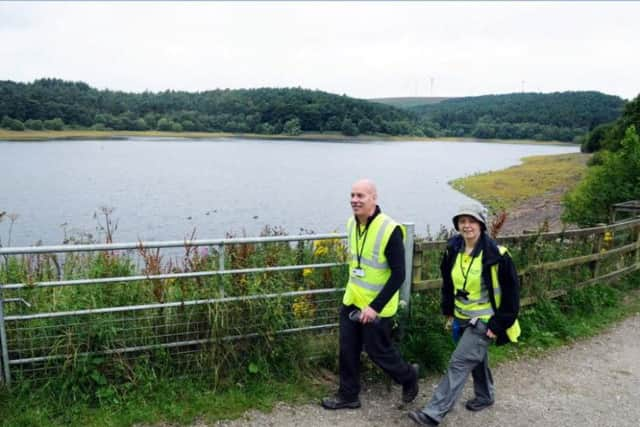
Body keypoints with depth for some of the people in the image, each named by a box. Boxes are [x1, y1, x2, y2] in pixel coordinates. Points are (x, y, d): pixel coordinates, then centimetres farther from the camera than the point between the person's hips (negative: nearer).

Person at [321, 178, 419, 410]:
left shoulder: (390, 230, -23)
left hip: (376, 307, -6)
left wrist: (375, 306, -23)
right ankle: (348, 395, 31)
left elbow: (398, 275, -21)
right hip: (351, 301, 7)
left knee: (378, 351, 9)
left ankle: (409, 377, 36)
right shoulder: (351, 224, 0)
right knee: (348, 350, 13)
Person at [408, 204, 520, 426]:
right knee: (476, 357, 24)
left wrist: (499, 324, -14)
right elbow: (448, 282, 12)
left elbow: (511, 292, -15)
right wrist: (448, 311, 11)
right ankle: (485, 396, 47)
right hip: (461, 318, 7)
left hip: (484, 321, -6)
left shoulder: (496, 255, -21)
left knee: (459, 364, -9)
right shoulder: (453, 251, -3)